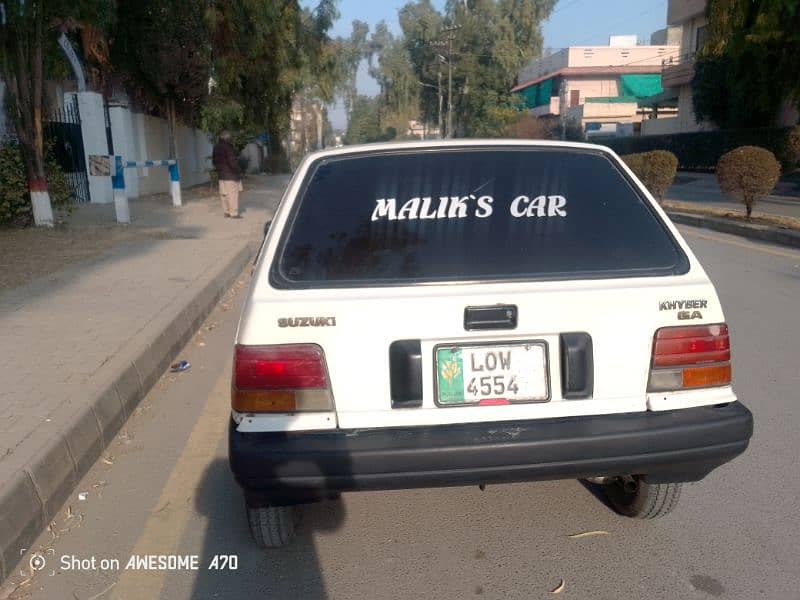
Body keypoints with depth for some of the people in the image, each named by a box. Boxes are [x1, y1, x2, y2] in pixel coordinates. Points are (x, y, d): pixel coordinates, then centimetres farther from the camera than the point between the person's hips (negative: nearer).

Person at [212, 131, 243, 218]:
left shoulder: (216, 147, 9)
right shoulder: (227, 147, -19)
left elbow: (214, 160, 17)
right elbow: (232, 161, -21)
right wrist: (238, 170, -10)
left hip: (221, 174, 9)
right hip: (230, 174, -9)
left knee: (224, 193, 13)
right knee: (232, 194, -5)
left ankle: (226, 211, 20)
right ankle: (234, 213, -5)